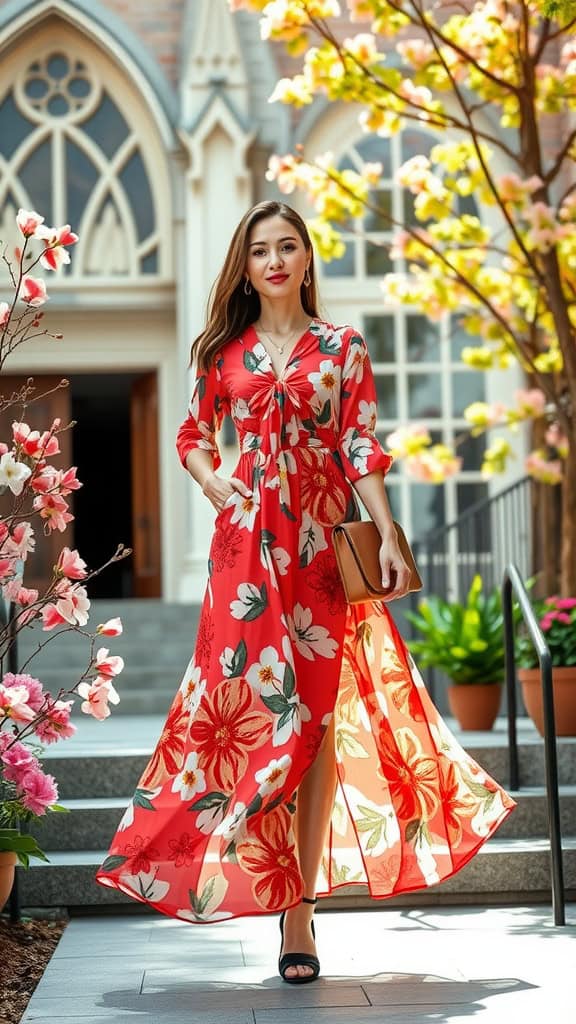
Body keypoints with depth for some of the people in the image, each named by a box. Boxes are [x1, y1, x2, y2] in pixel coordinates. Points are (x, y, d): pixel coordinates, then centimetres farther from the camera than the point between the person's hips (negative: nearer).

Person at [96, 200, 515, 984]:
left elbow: (361, 450, 2)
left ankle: (299, 902, 4)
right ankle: (290, 898, 6)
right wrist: (212, 481, -2)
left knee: (316, 715, -2)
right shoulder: (224, 352, 11)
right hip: (247, 542, 1)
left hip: (323, 543, -1)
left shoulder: (343, 349, 7)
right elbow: (193, 436, 19)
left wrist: (389, 537, -8)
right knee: (252, 705, -4)